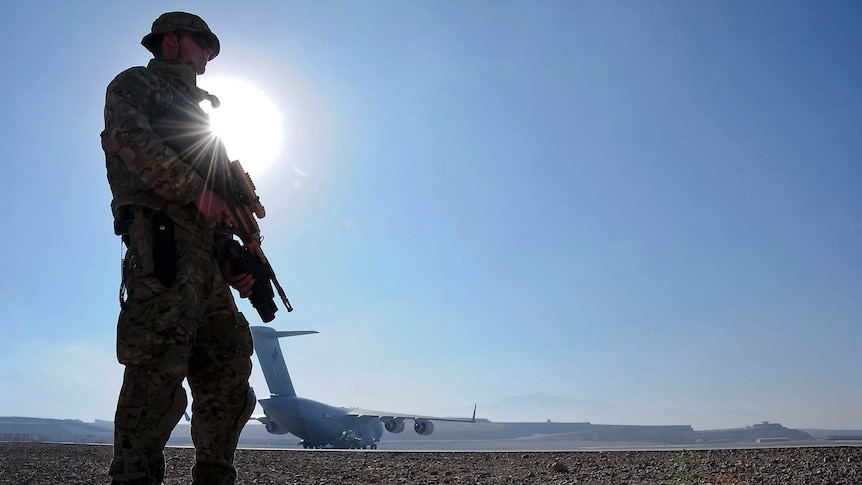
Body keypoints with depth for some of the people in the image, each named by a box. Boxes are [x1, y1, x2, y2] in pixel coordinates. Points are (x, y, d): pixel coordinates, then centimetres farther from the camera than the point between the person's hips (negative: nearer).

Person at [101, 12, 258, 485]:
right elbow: (128, 138, -9)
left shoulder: (196, 109, 34)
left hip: (205, 250, 8)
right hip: (162, 236, -8)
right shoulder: (136, 83, 14)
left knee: (227, 368, 4)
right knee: (158, 364, -17)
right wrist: (197, 190, -15)